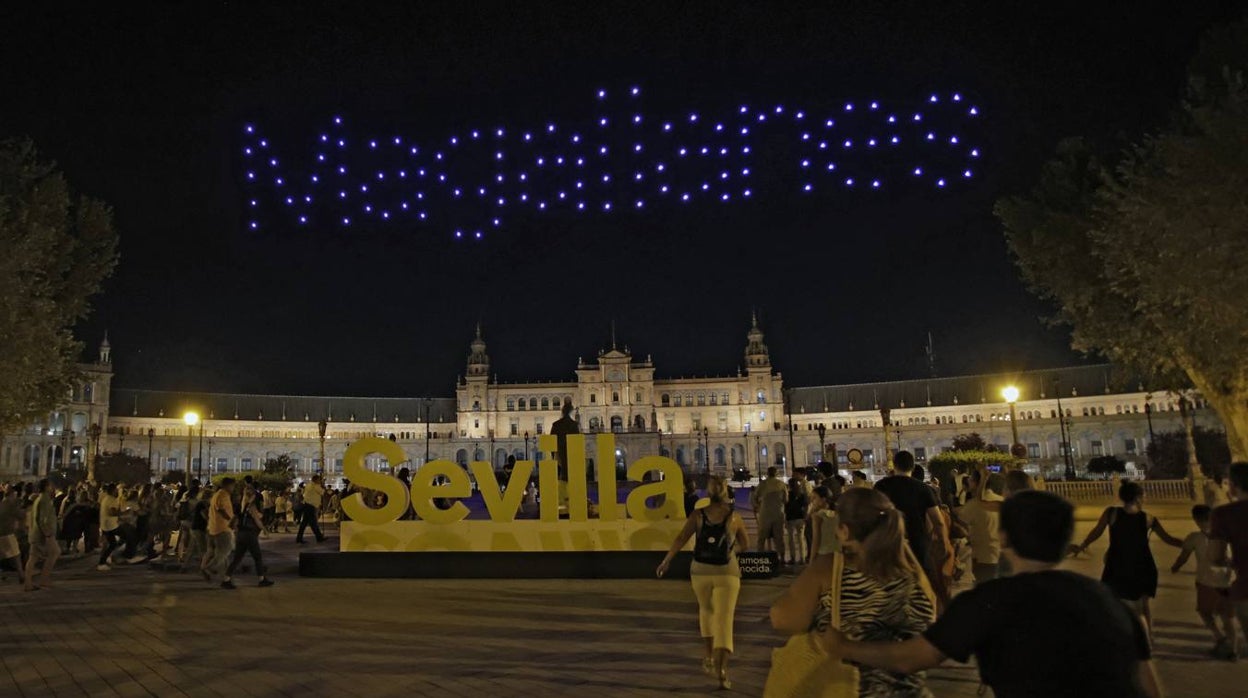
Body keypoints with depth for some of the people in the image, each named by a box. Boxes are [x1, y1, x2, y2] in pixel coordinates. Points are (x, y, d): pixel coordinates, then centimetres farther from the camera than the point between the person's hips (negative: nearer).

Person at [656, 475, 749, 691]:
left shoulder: (698, 515, -4)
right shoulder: (735, 517, -2)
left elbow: (681, 538, -9)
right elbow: (745, 544, 8)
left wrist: (666, 560, -1)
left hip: (701, 570, 2)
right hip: (727, 572, -2)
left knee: (706, 611, 25)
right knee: (724, 619, -3)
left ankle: (709, 656, 32)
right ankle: (721, 668, -17)